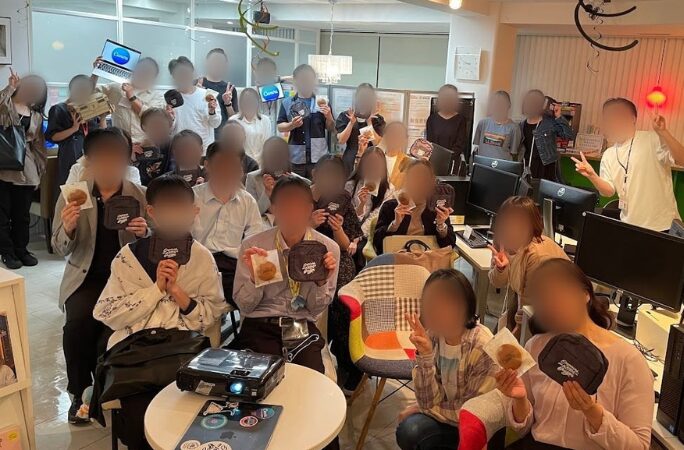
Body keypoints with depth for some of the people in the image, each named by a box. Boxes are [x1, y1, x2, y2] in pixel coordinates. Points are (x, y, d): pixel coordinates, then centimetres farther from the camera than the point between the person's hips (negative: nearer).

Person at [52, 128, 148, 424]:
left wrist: (144, 233, -21)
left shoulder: (139, 196, -2)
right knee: (78, 323, -27)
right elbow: (60, 250, 3)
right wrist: (68, 229, -20)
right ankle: (79, 393, 0)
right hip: (87, 278, 1)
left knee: (115, 331, -25)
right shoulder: (72, 195, 0)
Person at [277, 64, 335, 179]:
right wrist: (292, 125, -15)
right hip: (295, 157, 0)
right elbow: (280, 127, 5)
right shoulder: (287, 103, 7)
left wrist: (329, 117, -10)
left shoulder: (323, 102, 8)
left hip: (318, 157, 0)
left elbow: (331, 128, 11)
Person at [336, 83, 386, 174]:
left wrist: (369, 122, -12)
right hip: (350, 161, 0)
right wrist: (351, 122, -13)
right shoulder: (345, 116, 3)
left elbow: (376, 142, -7)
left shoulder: (378, 119, 4)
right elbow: (341, 141, -4)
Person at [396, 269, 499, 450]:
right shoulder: (432, 336, -11)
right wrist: (425, 356, -27)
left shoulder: (483, 347, -24)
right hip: (446, 418, 4)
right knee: (409, 430, -25)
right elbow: (429, 401, -12)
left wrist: (420, 409, -8)